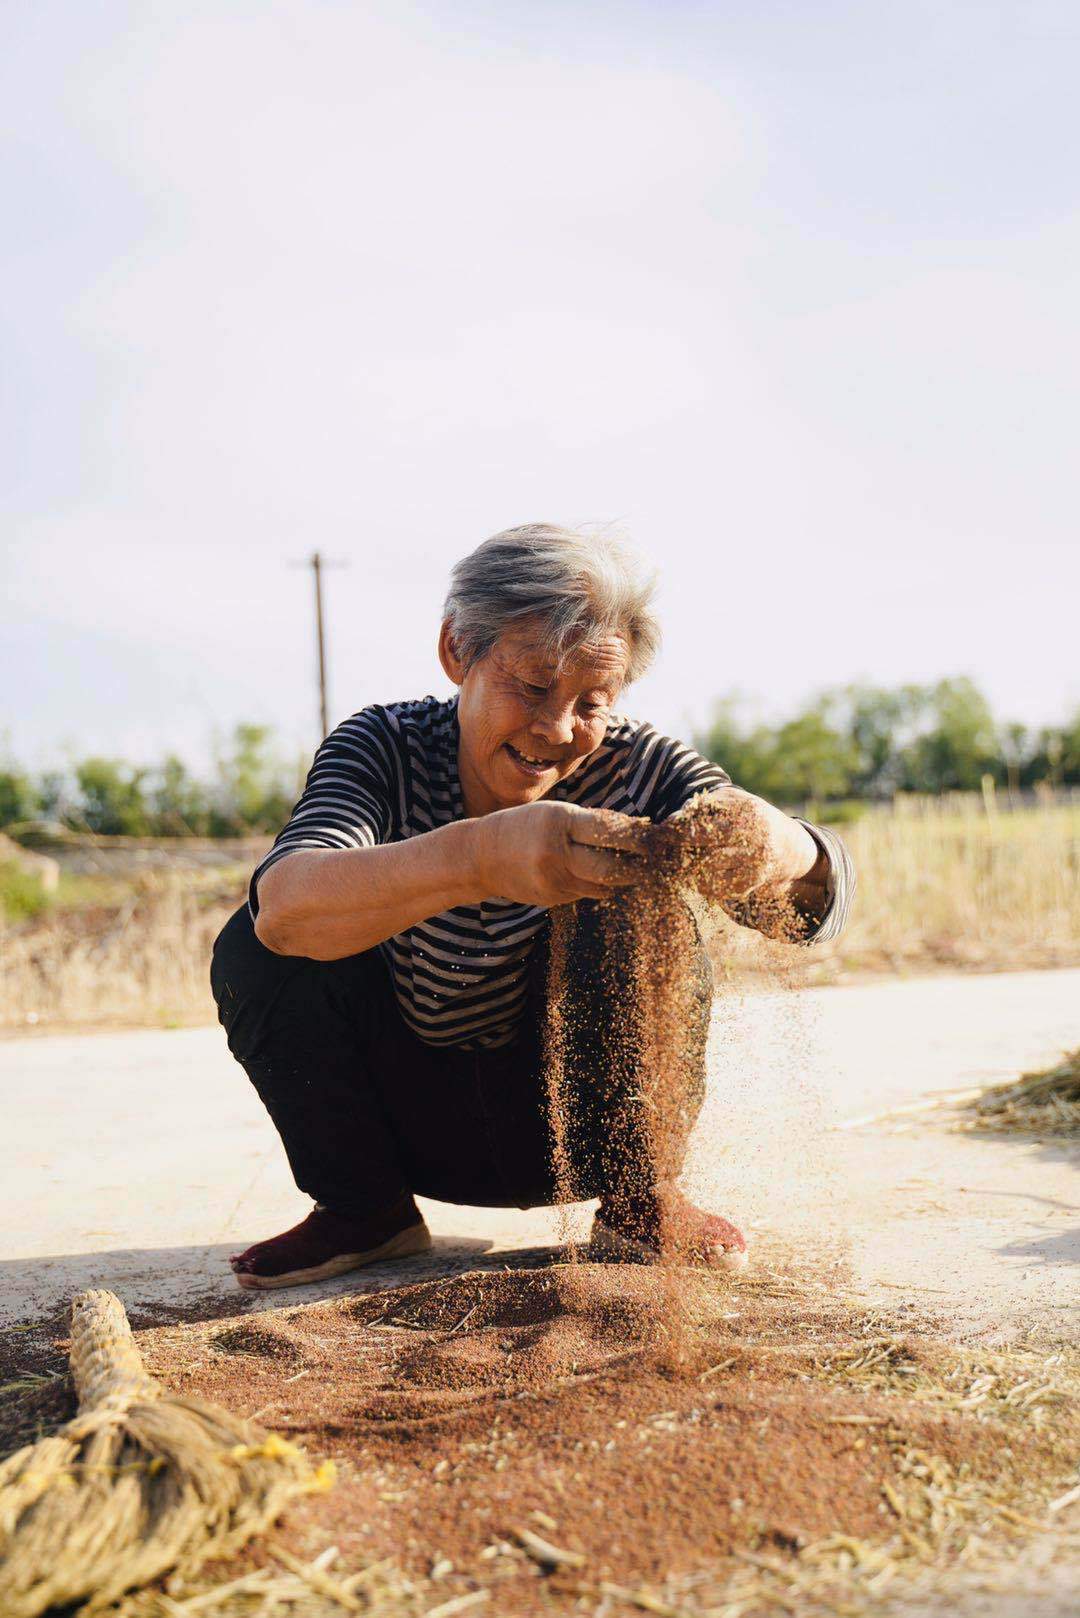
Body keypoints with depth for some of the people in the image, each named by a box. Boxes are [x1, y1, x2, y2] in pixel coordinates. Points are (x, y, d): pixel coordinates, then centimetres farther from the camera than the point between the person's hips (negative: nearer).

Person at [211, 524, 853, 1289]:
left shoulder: (638, 768, -16)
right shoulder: (386, 747, -17)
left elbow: (813, 903, -28)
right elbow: (282, 907, -38)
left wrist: (781, 849, -54)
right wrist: (479, 856, -57)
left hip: (577, 1120, 0)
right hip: (420, 1124, 1)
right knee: (252, 948, -21)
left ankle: (641, 1197, -4)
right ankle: (364, 1207, 1)